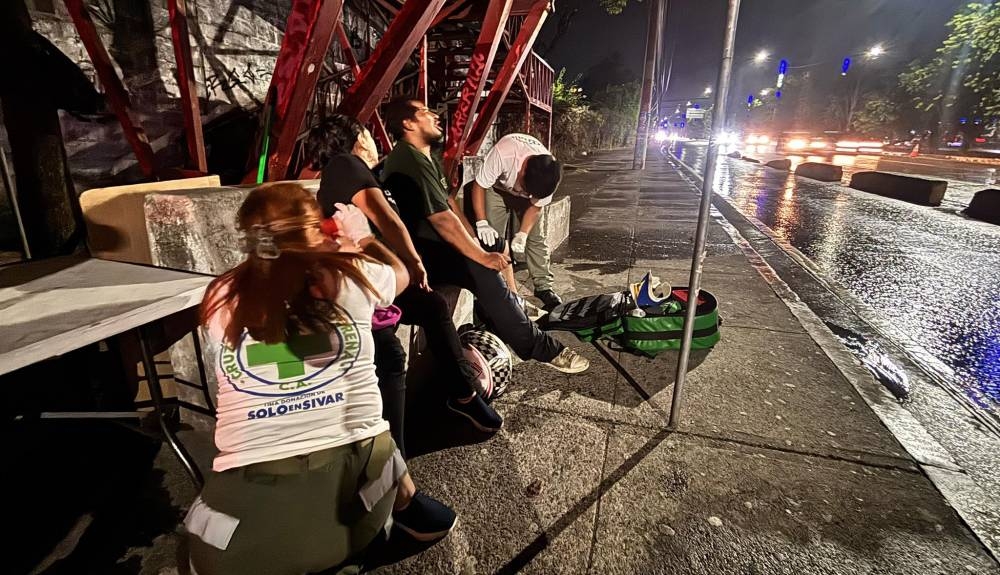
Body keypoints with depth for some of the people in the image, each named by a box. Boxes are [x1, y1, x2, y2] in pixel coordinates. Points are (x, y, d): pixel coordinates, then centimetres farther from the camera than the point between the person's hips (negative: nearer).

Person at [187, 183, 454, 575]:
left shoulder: (221, 298, 2)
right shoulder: (350, 274, -2)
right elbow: (400, 273, 22)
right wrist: (360, 237, 39)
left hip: (252, 494, 0)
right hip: (355, 469, 1)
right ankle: (408, 508, 23)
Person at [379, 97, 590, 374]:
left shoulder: (426, 157, 15)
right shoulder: (410, 162, -19)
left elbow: (450, 205, 13)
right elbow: (443, 219, -24)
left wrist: (476, 244, 6)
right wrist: (481, 256, -19)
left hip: (433, 244, 11)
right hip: (420, 253, -11)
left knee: (500, 257, 8)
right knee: (485, 273, -22)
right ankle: (541, 348, -12)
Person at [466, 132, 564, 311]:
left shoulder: (550, 174, -33)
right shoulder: (502, 153, -43)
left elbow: (536, 206, -17)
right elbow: (479, 186, -29)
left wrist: (522, 234, -28)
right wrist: (482, 223, -35)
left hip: (531, 189, 2)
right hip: (497, 188, -2)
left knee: (536, 239, -4)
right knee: (492, 240, -10)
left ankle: (544, 287, 7)